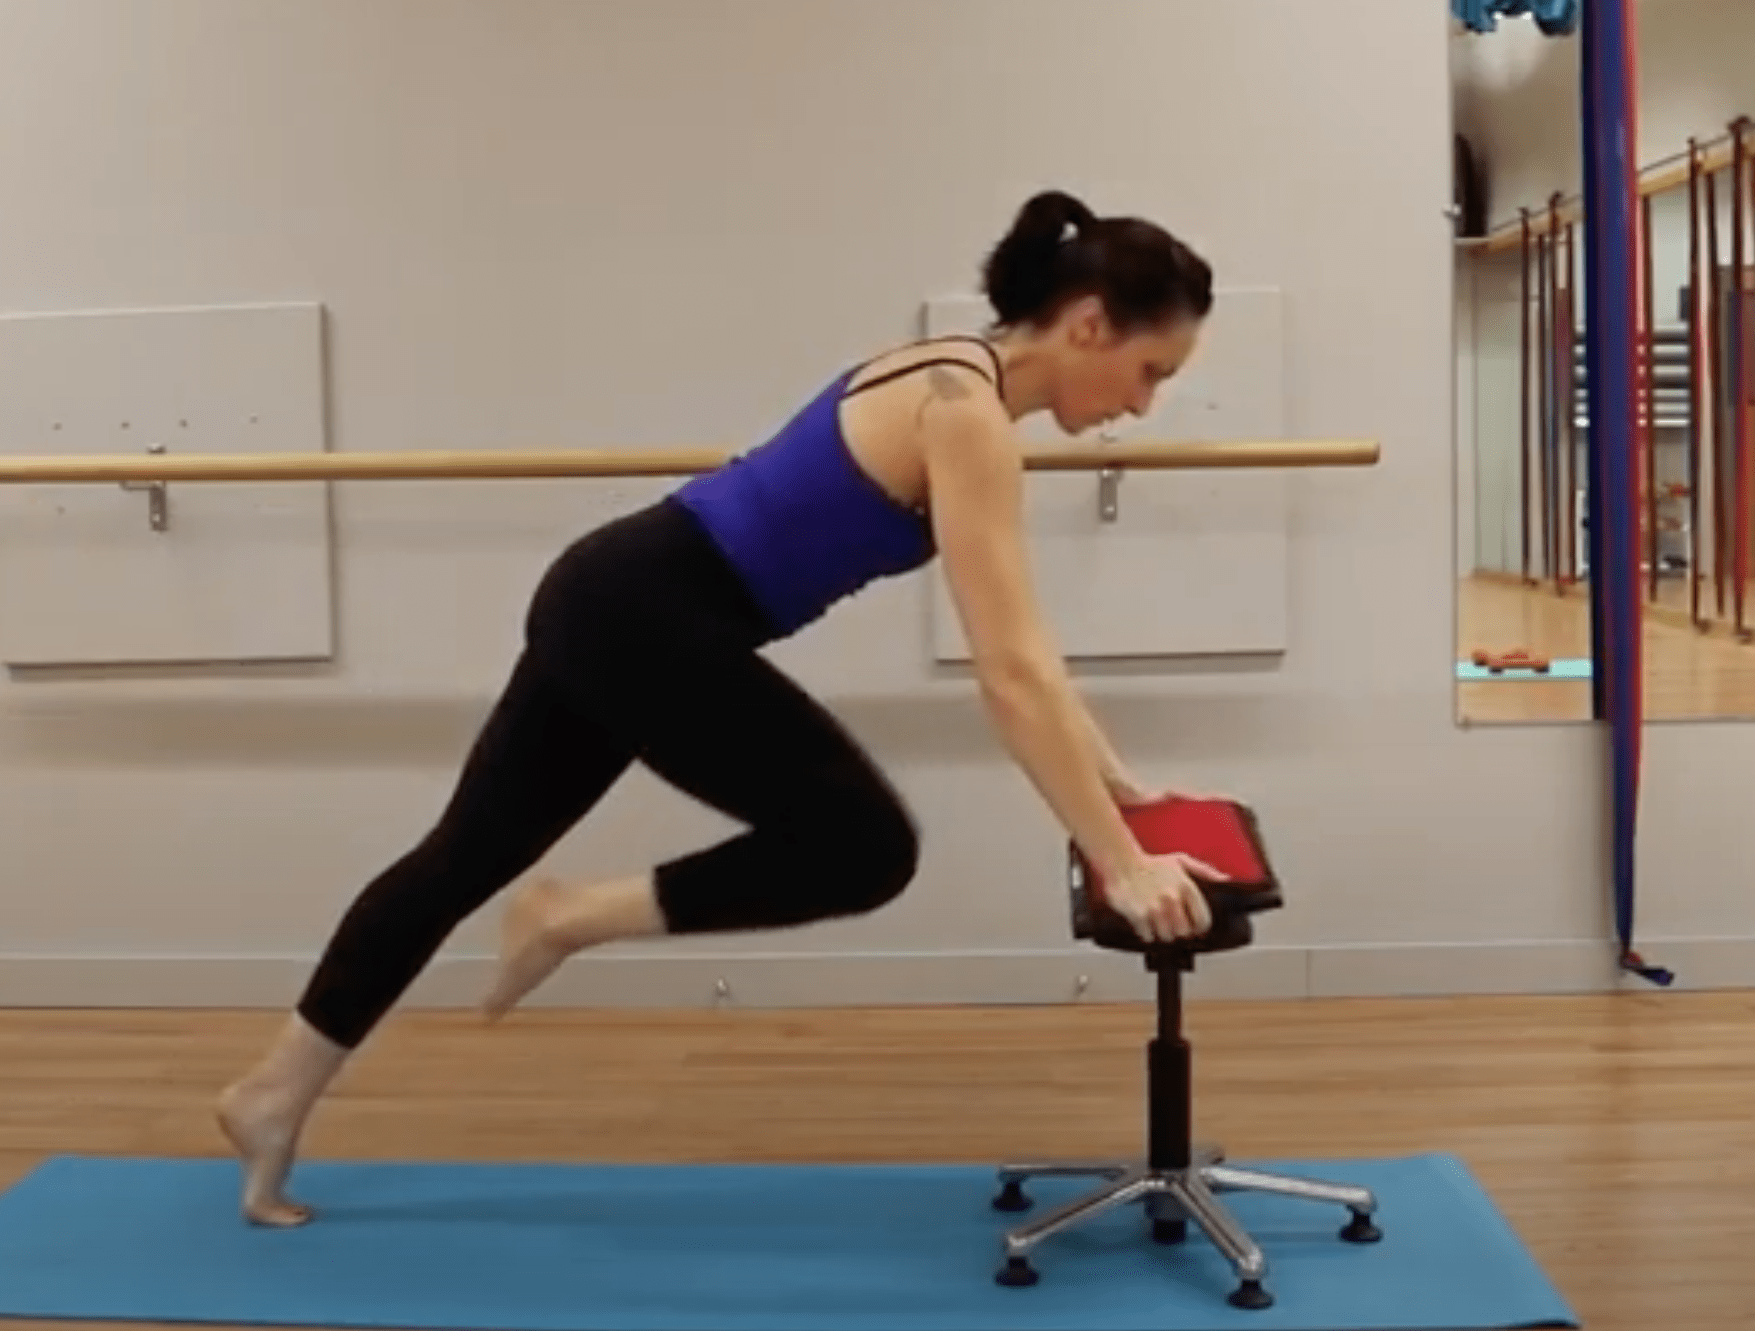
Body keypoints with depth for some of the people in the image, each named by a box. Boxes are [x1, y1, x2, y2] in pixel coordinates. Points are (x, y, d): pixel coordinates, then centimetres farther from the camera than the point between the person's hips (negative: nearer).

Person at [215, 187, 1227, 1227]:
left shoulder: (960, 384, 11)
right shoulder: (968, 417, -18)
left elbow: (1021, 641, 18)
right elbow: (1012, 677, -23)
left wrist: (1113, 778, 18)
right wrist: (1122, 864, -21)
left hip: (614, 601, 10)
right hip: (647, 620, -10)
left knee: (471, 854, 17)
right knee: (867, 847, -2)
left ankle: (276, 1092, 28)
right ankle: (575, 915, 6)